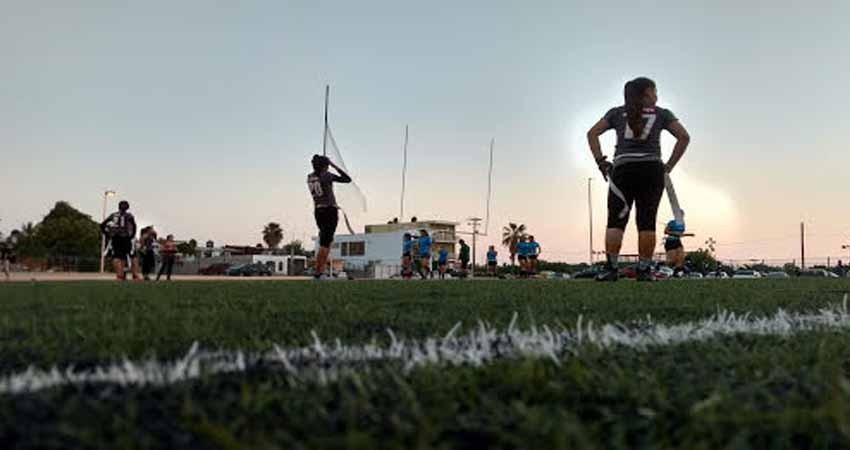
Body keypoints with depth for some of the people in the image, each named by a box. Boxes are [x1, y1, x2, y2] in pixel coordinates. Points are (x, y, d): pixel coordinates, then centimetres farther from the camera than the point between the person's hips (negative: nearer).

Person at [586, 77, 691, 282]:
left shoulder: (617, 113, 17)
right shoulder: (661, 113, 16)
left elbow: (592, 133, 7)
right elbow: (684, 137, 8)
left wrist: (601, 162, 5)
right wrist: (669, 166, 9)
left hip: (623, 169, 0)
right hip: (652, 169, 0)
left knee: (616, 220, -2)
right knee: (647, 221, 2)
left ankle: (610, 269, -11)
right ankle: (644, 270, 2)